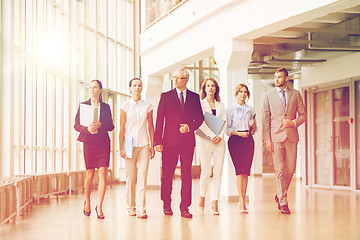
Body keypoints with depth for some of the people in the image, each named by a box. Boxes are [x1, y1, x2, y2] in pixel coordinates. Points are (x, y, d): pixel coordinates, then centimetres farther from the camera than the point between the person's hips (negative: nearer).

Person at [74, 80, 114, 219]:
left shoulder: (105, 107, 10)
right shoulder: (83, 105, 8)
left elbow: (111, 126, 5)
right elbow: (76, 125, 2)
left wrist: (100, 125, -14)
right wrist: (87, 129, -17)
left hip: (103, 142, 1)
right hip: (89, 142, -1)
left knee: (103, 173, -8)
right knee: (90, 174, 2)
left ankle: (99, 206, -4)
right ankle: (87, 202, 25)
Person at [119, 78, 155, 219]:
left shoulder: (147, 106, 7)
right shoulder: (125, 106, 3)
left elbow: (150, 126, 10)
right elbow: (122, 128, 3)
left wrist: (152, 146, 7)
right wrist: (121, 148, -3)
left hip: (143, 145, 1)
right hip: (130, 145, -1)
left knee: (142, 177, -7)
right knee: (131, 178, 2)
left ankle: (141, 209, -8)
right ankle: (131, 207, 14)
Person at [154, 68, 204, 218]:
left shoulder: (194, 97, 9)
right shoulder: (166, 96, 5)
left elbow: (200, 118, 10)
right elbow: (159, 120, 2)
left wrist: (189, 127, -10)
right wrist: (158, 141, -5)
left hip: (187, 140, 1)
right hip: (170, 141, -1)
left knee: (186, 175, 0)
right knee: (167, 174, 4)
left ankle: (185, 207, 4)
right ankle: (167, 205, 19)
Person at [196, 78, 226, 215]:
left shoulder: (221, 106, 16)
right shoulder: (200, 104, 6)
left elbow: (224, 123, 9)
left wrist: (220, 136, -8)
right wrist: (209, 137, -13)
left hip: (219, 141, 3)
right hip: (204, 141, -3)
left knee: (218, 173, -3)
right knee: (206, 172, -5)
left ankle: (215, 202, 1)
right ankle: (202, 196, 18)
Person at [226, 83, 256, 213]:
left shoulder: (251, 110, 15)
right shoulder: (230, 109, 5)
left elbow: (254, 130, 18)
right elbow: (227, 129, 0)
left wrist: (253, 125, -4)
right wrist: (239, 133, -13)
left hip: (248, 140, 4)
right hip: (235, 140, -3)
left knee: (246, 171, -1)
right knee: (239, 169, -14)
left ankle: (242, 200, 6)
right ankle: (241, 202, -17)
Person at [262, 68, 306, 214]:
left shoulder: (295, 94, 11)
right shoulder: (268, 95, 7)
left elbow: (303, 114, 12)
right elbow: (265, 119, 4)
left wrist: (294, 122, -9)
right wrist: (267, 139, -4)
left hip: (291, 136, 2)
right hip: (276, 136, -2)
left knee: (290, 169, 3)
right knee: (280, 170, -6)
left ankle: (279, 195, 26)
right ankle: (283, 202, -2)